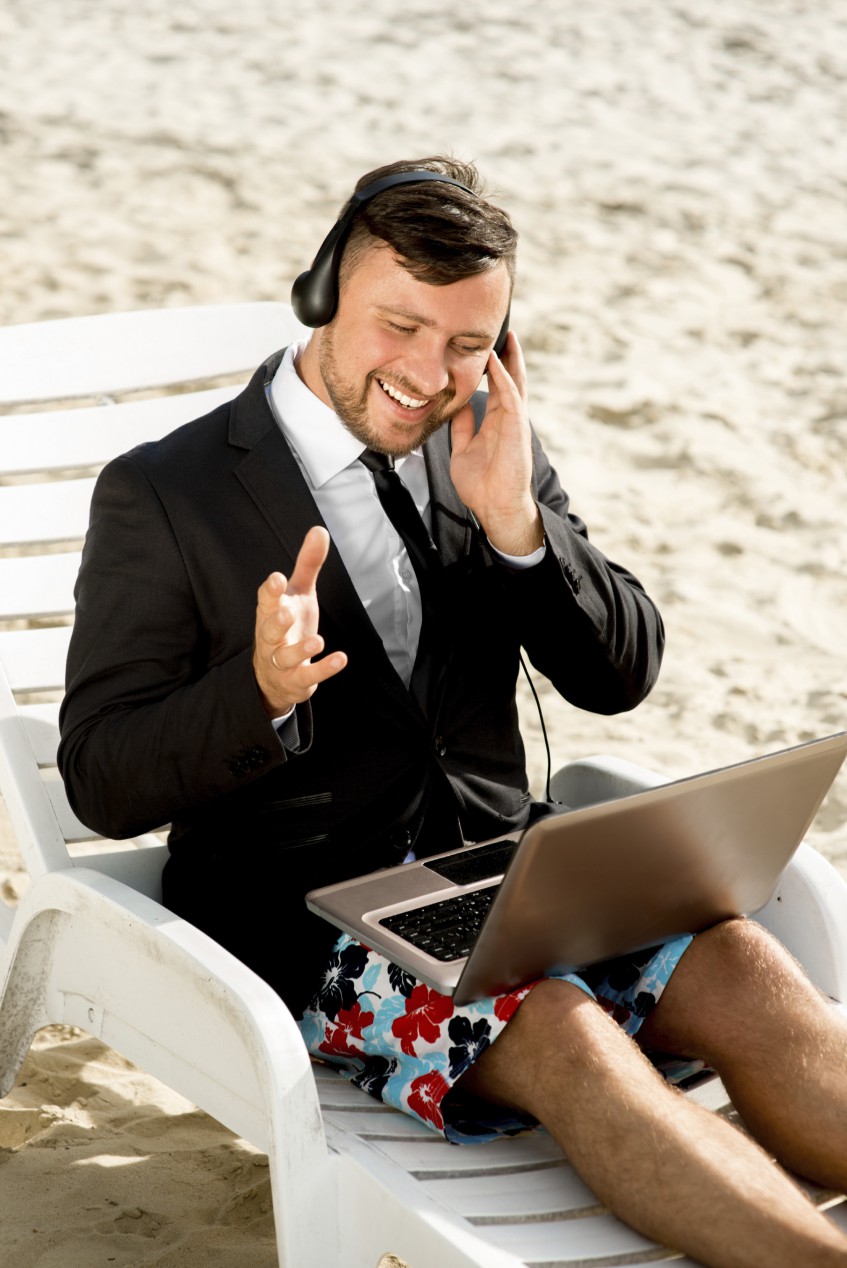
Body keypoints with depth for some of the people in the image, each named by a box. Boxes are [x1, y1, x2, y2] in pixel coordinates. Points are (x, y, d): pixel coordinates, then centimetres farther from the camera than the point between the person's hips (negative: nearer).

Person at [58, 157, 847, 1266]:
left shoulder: (492, 454, 12)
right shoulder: (161, 497, -3)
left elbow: (621, 674, 9)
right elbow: (103, 783, -6)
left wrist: (517, 525, -9)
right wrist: (262, 692, -26)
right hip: (303, 915, -4)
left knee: (739, 966, -24)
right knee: (562, 1030, -33)